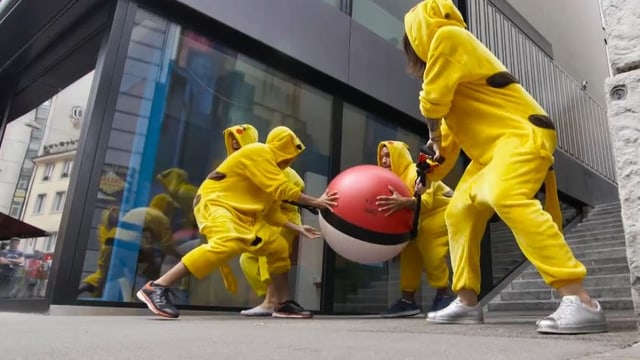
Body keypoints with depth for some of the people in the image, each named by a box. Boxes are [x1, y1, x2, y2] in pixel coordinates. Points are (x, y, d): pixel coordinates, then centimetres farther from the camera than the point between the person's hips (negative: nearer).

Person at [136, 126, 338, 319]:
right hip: (215, 203, -10)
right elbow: (282, 189, -16)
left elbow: (271, 211, 21)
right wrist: (315, 202, -8)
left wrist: (298, 228, 18)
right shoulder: (258, 152, -8)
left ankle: (284, 305, 19)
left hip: (240, 217, 10)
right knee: (228, 242, -40)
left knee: (278, 248, 11)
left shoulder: (271, 167, 20)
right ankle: (156, 288, -37)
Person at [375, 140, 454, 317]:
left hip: (445, 211, -8)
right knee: (410, 247, -3)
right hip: (423, 218, 8)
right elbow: (392, 210, -6)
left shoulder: (417, 172, -25)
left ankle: (444, 294, -13)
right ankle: (408, 299, -1)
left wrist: (402, 202, -57)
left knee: (427, 243, -26)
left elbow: (426, 201, -40)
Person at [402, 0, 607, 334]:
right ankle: (467, 303, 11)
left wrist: (433, 136, 9)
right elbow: (450, 123, 26)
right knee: (459, 212, 8)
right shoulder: (447, 48, 24)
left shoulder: (447, 36, -7)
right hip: (492, 149, 10)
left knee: (506, 197, -35)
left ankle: (580, 301, -33)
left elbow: (433, 100, -12)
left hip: (521, 133, -10)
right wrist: (430, 174, 26)